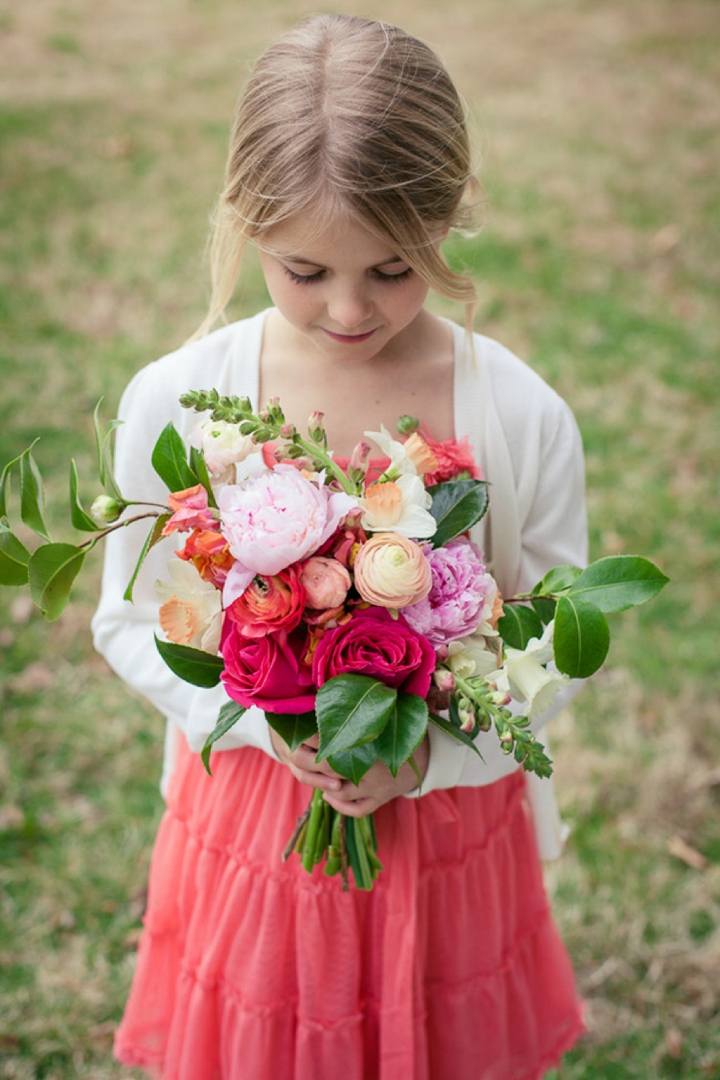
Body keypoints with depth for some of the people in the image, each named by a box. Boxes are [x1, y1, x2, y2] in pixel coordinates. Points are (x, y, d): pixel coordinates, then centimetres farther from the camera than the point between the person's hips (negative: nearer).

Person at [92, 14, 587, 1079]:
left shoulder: (524, 419, -16)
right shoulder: (172, 406, -15)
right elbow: (130, 623, -4)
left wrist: (428, 752, -22)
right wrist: (265, 718, -20)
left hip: (450, 819, 1)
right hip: (251, 820, 0)